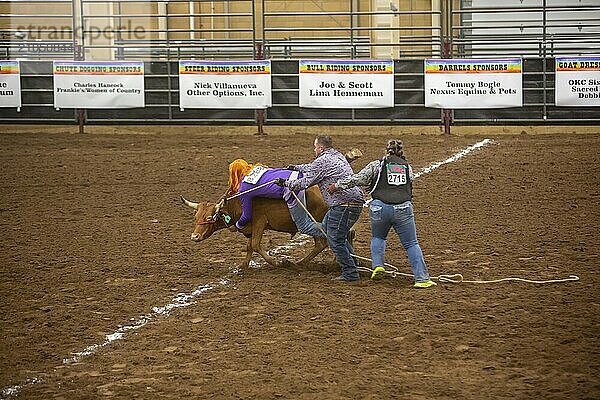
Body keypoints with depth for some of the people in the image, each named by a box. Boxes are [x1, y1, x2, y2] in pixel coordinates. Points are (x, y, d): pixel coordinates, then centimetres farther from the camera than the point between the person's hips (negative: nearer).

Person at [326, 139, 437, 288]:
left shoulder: (377, 165, 9)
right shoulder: (407, 167, 19)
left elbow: (358, 179, 3)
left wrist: (336, 186, 12)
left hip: (380, 208, -1)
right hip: (403, 208, 1)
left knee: (378, 237, 27)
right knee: (411, 244, 9)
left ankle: (377, 265, 8)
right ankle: (422, 279, 2)